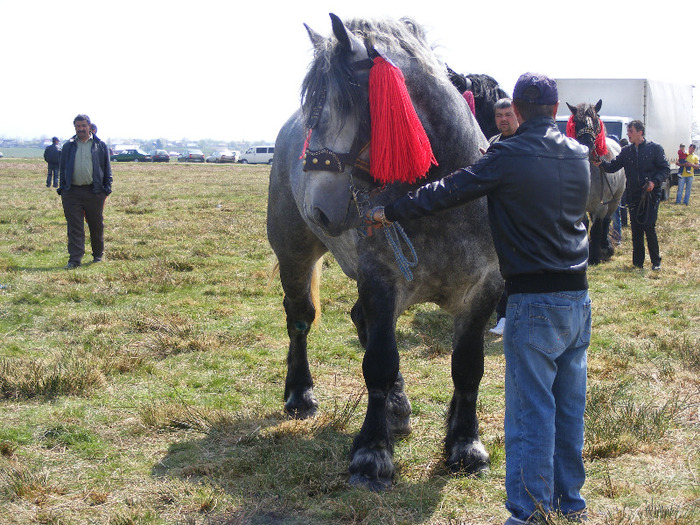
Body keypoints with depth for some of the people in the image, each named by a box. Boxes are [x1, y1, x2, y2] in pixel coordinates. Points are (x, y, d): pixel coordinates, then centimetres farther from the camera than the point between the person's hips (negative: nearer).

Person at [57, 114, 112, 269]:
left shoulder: (100, 146, 7)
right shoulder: (68, 146, 11)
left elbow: (107, 170, 8)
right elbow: (63, 169, 15)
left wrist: (106, 191, 0)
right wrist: (63, 191, 7)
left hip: (94, 192, -1)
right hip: (72, 191, 1)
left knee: (96, 226, 9)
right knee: (74, 227, -4)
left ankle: (98, 255, 27)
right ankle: (75, 259, -6)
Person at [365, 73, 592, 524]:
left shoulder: (508, 157, -11)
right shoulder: (580, 156, 7)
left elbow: (446, 191, -9)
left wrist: (390, 212, 4)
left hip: (533, 301, -6)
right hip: (579, 297, 6)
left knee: (531, 409, 0)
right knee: (570, 406, 15)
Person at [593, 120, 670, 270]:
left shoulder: (655, 148, 0)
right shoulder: (626, 151, 11)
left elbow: (666, 169, -1)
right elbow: (613, 166, 5)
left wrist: (654, 182, -16)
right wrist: (601, 163, -15)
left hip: (651, 194, -4)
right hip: (633, 196, 4)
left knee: (649, 228, -7)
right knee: (636, 230, 6)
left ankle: (656, 261, 6)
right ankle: (638, 262, 14)